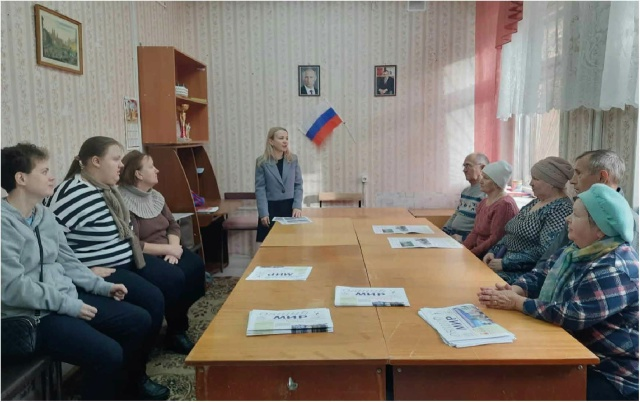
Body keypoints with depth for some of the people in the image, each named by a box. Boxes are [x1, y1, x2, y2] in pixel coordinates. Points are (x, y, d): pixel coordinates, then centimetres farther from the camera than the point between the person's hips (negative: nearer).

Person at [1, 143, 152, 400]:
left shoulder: (44, 214, 9)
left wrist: (103, 286, 6)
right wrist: (68, 305, -19)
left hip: (68, 299, 9)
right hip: (33, 316, -9)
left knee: (139, 321, 6)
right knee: (107, 353, -26)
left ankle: (130, 381, 28)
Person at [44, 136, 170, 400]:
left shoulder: (106, 189, 9)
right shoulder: (74, 193, -22)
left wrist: (134, 250, 13)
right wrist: (84, 272, -25)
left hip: (126, 261, 10)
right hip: (101, 271, -10)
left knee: (175, 280, 9)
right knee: (153, 300, -23)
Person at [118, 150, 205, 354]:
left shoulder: (155, 196, 10)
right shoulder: (123, 202, -16)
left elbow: (173, 226, 10)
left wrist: (173, 248, -9)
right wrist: (168, 249, -18)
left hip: (165, 251, 8)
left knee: (196, 265, -16)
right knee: (175, 277, -30)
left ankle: (180, 322, 1)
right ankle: (175, 332, -6)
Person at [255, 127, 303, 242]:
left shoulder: (293, 159, 5)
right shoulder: (262, 162, -3)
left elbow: (298, 185, 6)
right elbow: (260, 189, -5)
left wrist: (297, 206, -6)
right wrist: (263, 213, -12)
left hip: (290, 207, 2)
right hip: (271, 208, -2)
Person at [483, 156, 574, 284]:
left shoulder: (560, 208, -14)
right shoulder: (535, 202, 15)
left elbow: (545, 252, -24)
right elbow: (510, 234, 18)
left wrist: (505, 263, -21)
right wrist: (493, 252, 1)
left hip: (528, 273, -8)